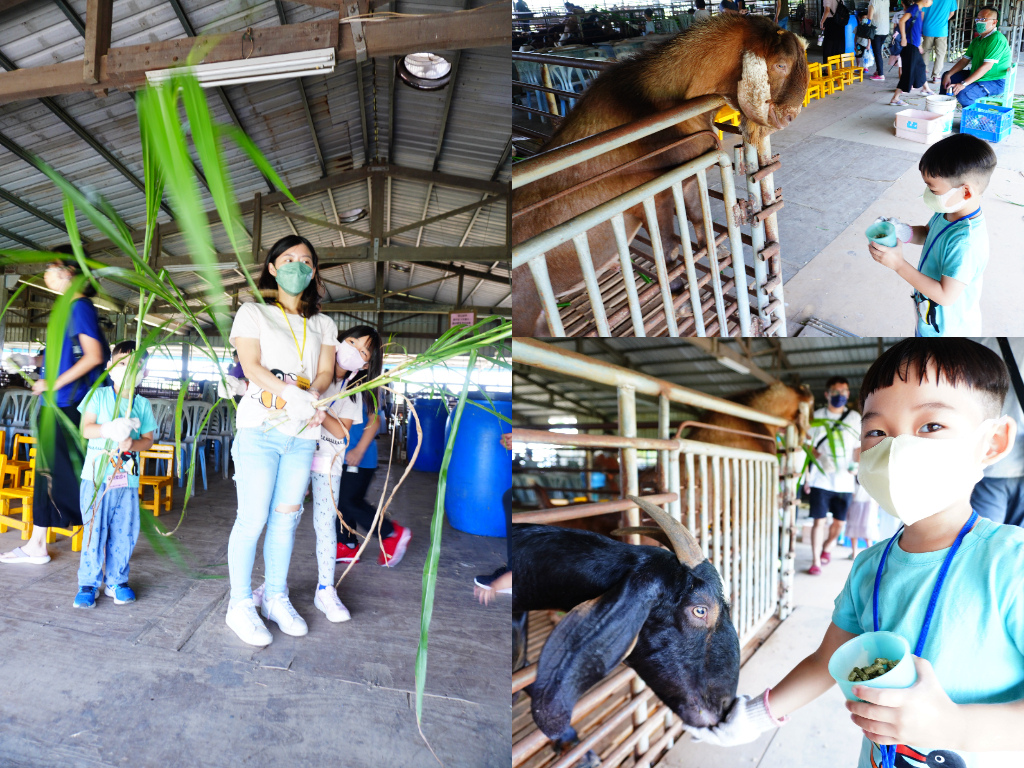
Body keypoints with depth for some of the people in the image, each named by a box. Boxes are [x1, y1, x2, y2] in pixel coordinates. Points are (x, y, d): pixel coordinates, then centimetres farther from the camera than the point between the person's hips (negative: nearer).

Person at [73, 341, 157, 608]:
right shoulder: (99, 396, 2)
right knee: (94, 531, 1)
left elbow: (148, 439, 7)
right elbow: (86, 428, -8)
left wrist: (133, 443, -14)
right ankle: (88, 583, 15)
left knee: (124, 533, 7)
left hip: (128, 479, 2)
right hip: (96, 477, -2)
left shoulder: (143, 405, 7)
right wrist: (110, 429, -27)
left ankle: (117, 580, 22)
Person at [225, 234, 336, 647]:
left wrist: (314, 400, -17)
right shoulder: (252, 312, 6)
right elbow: (251, 366, -8)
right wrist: (294, 396, -23)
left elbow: (326, 370, 6)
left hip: (303, 435, 3)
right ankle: (240, 605, 14)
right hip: (260, 428, -3)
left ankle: (276, 598, 24)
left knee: (286, 518, 10)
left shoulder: (323, 324, 17)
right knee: (252, 519, -2)